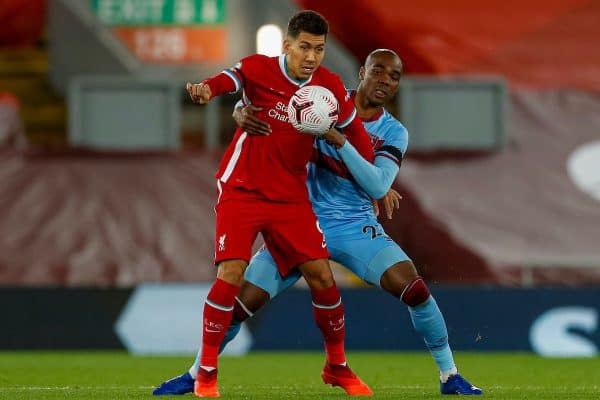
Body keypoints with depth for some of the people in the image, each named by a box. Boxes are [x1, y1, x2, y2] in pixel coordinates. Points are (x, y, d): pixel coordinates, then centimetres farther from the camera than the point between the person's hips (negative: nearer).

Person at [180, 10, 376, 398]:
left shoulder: (330, 85, -1)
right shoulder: (259, 68, -13)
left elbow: (355, 131, 13)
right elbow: (230, 79, -34)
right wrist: (206, 88, -57)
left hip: (291, 195, 4)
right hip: (242, 189, -4)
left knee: (322, 276, -2)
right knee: (231, 274, -17)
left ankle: (337, 366, 20)